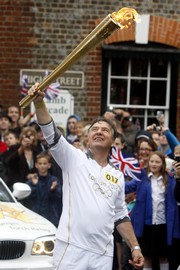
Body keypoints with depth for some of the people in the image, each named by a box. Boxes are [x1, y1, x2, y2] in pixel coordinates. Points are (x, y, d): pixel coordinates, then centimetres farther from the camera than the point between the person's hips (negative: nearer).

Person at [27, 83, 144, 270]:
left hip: (103, 255, 4)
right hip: (71, 249, -4)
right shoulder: (75, 159, 6)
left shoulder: (118, 176, 19)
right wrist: (39, 103, -24)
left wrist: (135, 247, 16)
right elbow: (51, 134, -10)